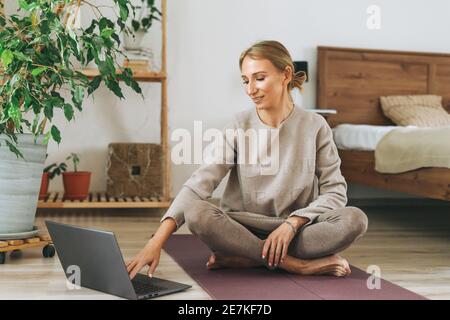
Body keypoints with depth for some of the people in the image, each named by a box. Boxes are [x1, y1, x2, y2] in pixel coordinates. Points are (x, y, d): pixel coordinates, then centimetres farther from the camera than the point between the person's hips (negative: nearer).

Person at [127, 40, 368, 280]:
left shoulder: (315, 126, -2)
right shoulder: (239, 126, -3)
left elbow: (335, 191, -2)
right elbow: (201, 182, -14)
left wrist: (292, 223, -18)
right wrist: (157, 241, -25)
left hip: (299, 228, 0)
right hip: (243, 228, 0)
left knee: (355, 219, -28)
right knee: (196, 214, -30)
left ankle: (244, 258, -22)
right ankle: (299, 265, -24)